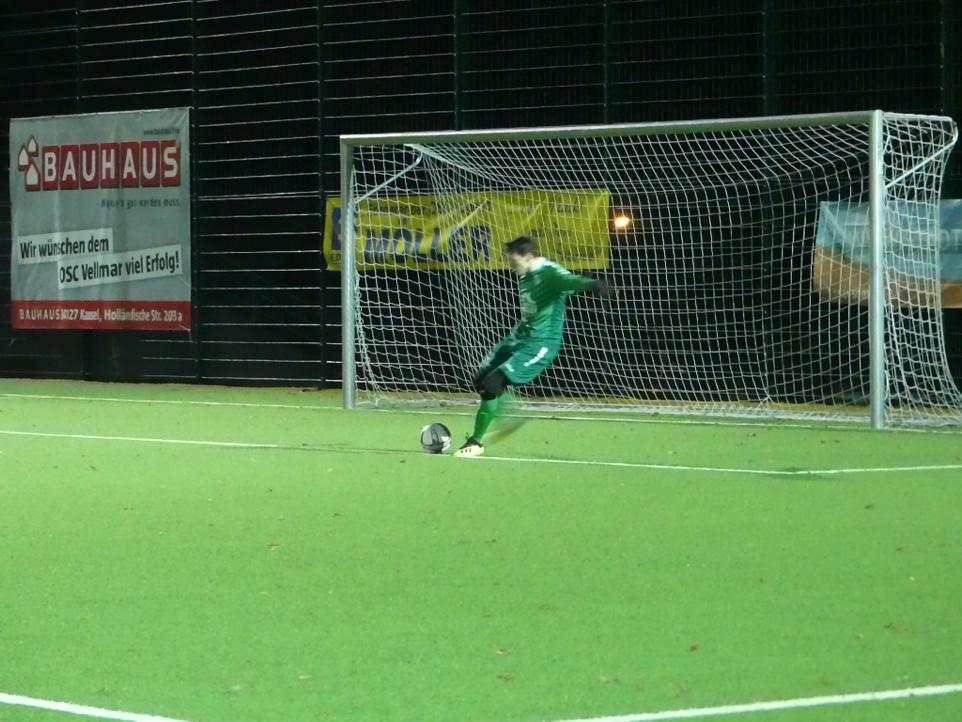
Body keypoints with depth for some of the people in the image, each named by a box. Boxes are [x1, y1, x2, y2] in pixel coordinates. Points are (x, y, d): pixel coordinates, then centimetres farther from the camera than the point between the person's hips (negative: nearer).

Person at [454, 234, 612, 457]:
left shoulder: (550, 273, -20)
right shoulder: (526, 275, 7)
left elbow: (571, 280, -41)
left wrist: (593, 284, -62)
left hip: (541, 343, -10)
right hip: (520, 337, 10)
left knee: (493, 384, -16)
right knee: (481, 380, 13)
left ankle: (476, 442, -2)